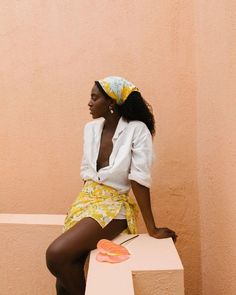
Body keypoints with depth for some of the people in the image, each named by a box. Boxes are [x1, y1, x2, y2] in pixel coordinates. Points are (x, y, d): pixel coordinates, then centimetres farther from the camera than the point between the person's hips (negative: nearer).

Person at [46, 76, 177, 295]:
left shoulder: (137, 130, -12)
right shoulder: (91, 128, 7)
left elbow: (139, 180, -16)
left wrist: (151, 229, -15)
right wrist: (80, 207, 13)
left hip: (114, 204, -6)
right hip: (85, 199, 6)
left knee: (56, 254, -23)